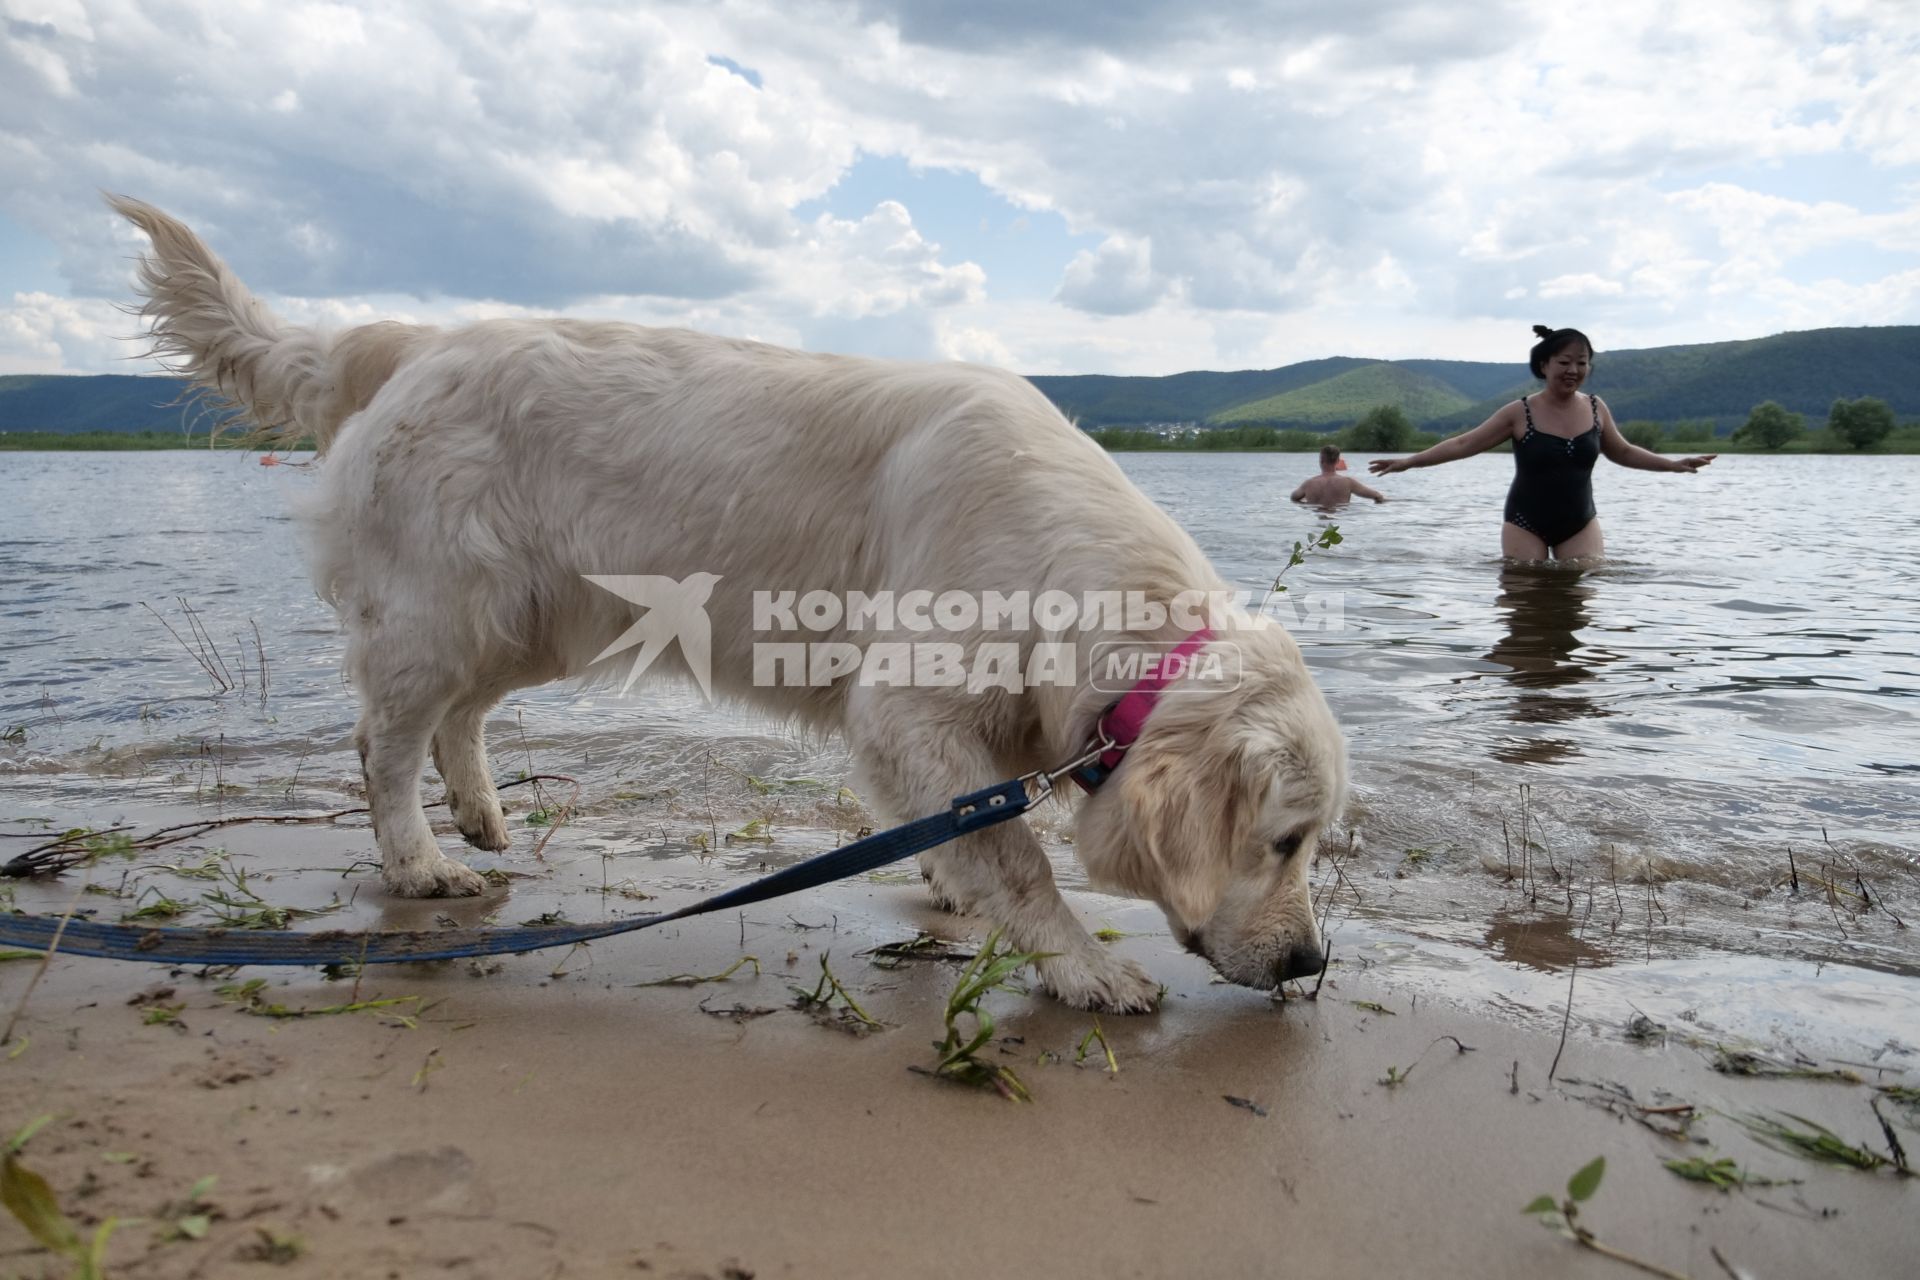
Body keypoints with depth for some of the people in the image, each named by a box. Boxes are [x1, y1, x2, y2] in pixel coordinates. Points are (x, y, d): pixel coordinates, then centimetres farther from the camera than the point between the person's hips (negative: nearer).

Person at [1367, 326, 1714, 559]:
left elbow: (1623, 452, 19)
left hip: (1580, 523, 3)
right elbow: (1463, 444, -7)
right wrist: (1409, 461, -13)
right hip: (1526, 524, -3)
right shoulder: (1520, 412, -10)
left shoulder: (1596, 408, 2)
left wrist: (1673, 464, 14)